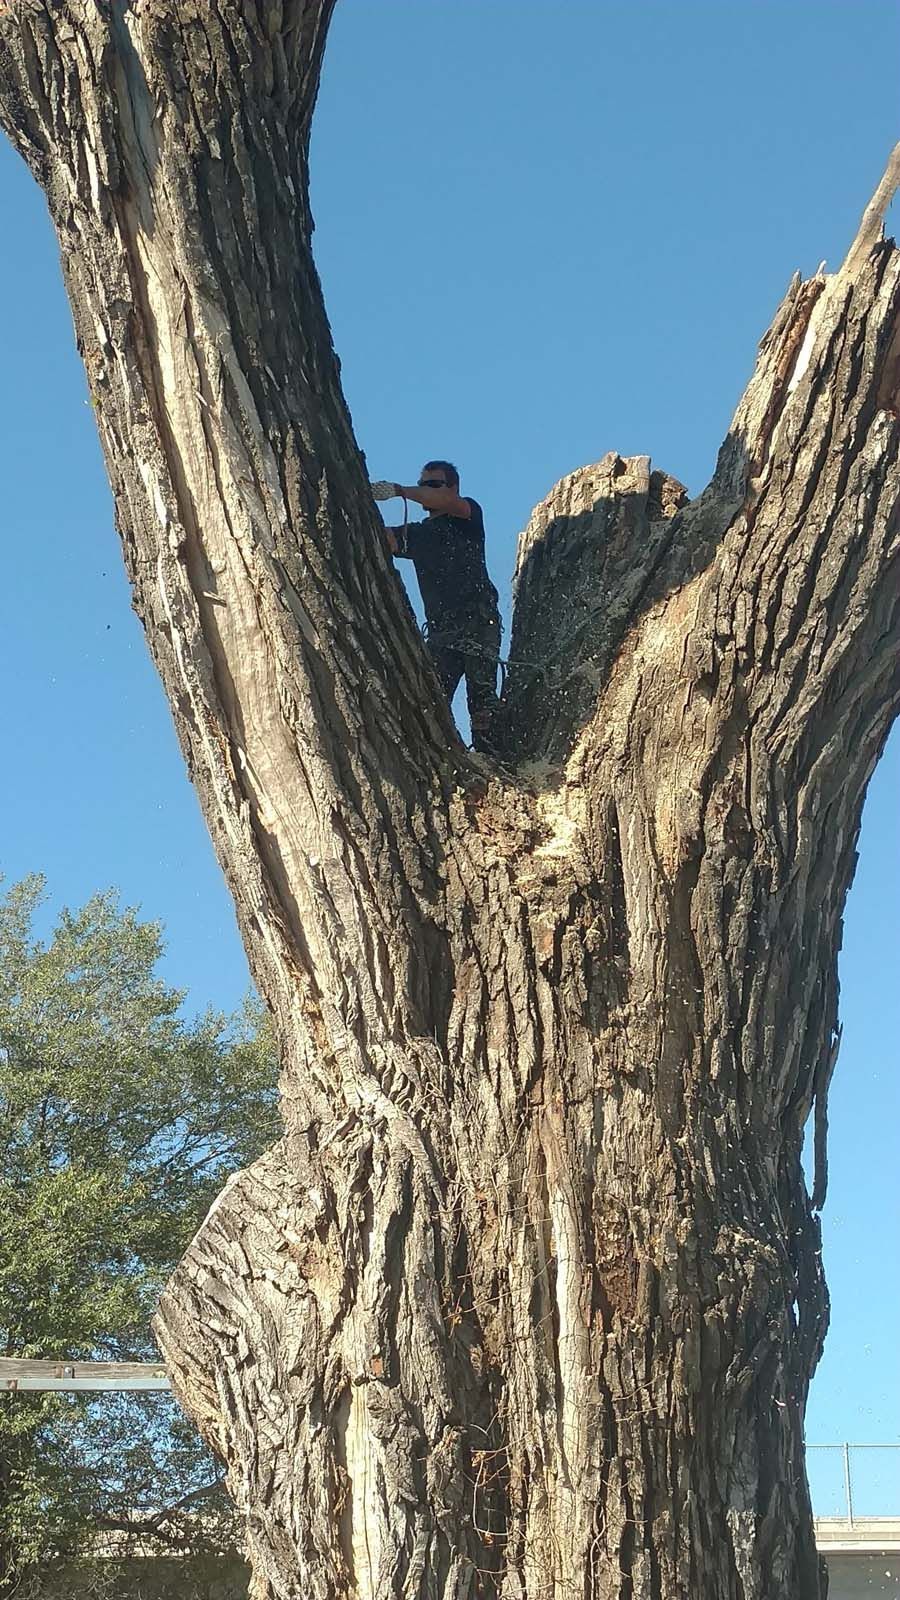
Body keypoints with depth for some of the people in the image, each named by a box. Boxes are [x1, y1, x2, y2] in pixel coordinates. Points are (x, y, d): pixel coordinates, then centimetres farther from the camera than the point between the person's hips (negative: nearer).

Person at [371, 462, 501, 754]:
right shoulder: (416, 534, 24)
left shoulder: (468, 516, 11)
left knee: (481, 692, -14)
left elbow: (448, 502, -12)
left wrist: (399, 490, -19)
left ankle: (487, 756, -18)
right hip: (440, 629, 5)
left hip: (478, 623, -5)